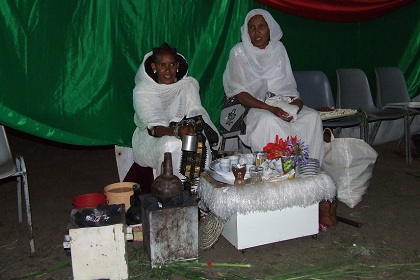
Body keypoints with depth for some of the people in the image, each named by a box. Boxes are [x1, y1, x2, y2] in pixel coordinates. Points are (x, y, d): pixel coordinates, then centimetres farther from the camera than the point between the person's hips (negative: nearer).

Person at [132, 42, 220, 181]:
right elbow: (153, 128, -20)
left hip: (182, 132, 3)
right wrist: (175, 131, -40)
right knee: (171, 145, -35)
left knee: (200, 142, -30)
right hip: (151, 138, -2)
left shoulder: (189, 85, 1)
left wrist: (193, 126, -33)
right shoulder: (141, 91, -10)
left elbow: (196, 113, -8)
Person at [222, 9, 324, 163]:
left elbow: (288, 83, 14)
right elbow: (238, 93, -12)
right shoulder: (239, 52, -4)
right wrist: (270, 109, -23)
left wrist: (296, 99, -10)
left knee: (312, 116, -18)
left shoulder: (278, 48, 10)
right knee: (269, 120, -37)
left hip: (280, 102, 5)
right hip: (250, 106, -5)